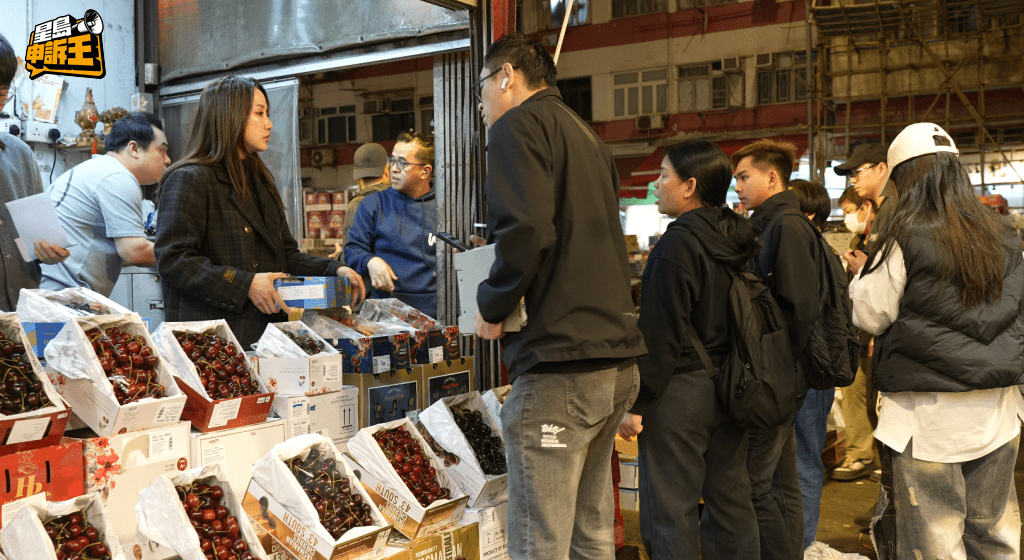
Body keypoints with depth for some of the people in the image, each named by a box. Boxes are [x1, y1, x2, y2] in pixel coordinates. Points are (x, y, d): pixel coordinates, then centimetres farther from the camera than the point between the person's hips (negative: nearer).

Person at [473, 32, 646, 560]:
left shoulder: (519, 124, -4)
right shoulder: (587, 136, 22)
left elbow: (525, 229, -20)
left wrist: (492, 306, -6)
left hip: (559, 364, -9)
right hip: (617, 361, 9)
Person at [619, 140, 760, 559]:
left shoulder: (678, 244, -16)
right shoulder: (739, 239, 9)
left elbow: (659, 333, -18)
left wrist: (635, 401, -14)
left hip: (681, 389, -9)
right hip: (728, 388, 9)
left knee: (668, 511, -1)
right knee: (731, 501, 15)